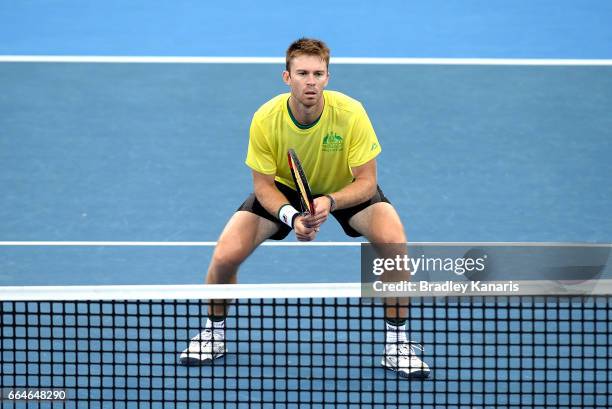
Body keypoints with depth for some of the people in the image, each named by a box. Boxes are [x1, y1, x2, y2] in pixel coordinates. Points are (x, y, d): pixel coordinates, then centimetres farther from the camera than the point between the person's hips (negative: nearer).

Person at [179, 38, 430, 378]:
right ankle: (214, 334, 13)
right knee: (225, 255, -18)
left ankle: (397, 343, -12)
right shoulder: (266, 120, -28)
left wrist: (330, 202, -43)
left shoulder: (351, 113, -31)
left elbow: (366, 181, -25)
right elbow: (264, 185, -16)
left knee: (394, 241, -29)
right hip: (284, 190, 1)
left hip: (345, 189, -1)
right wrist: (291, 216, -35)